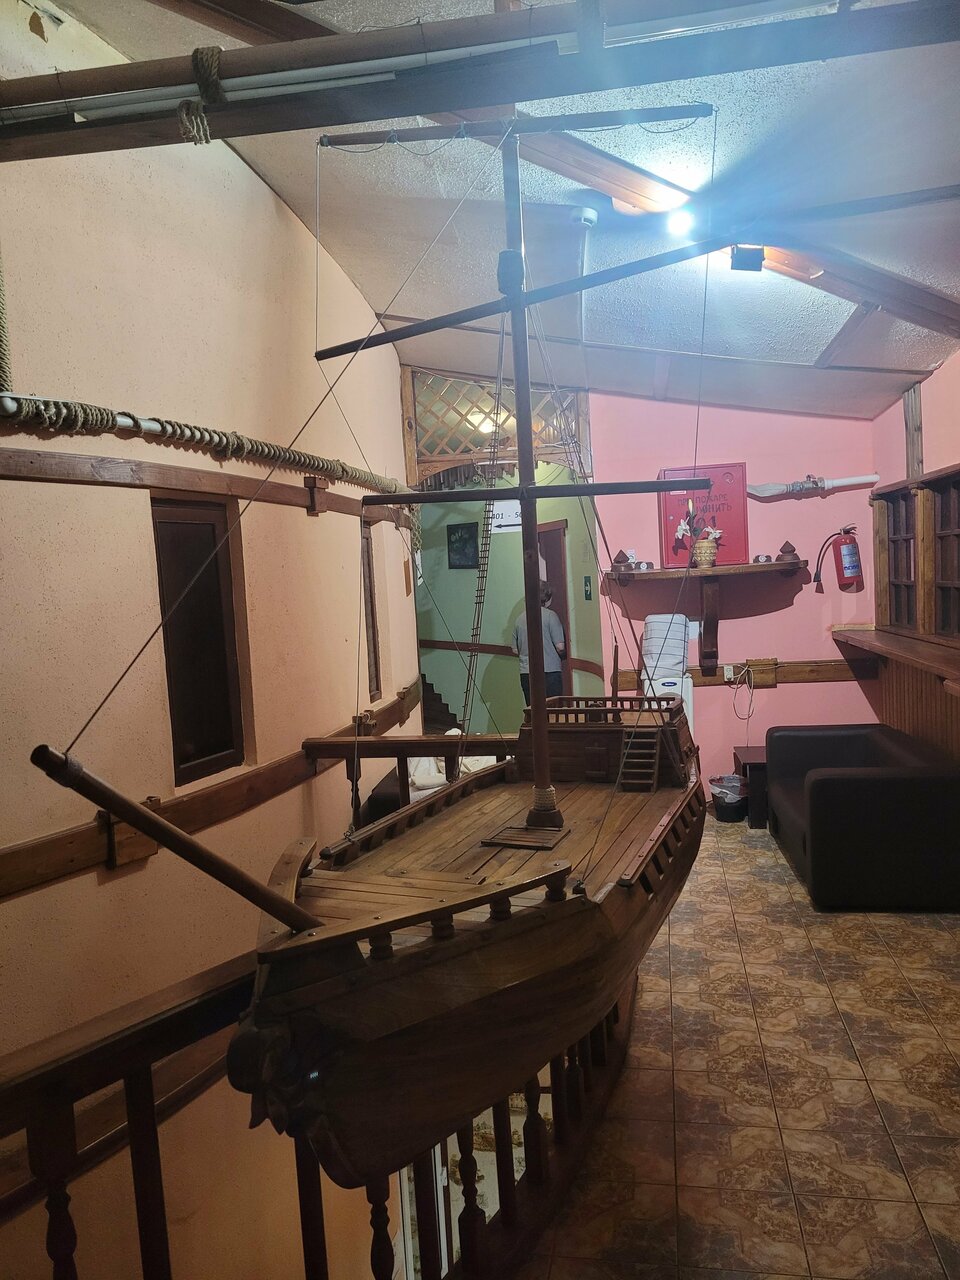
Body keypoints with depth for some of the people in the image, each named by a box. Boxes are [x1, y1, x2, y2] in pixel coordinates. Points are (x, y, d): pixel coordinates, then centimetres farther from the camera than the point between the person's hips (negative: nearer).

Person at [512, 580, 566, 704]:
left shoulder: (520, 618, 8)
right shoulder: (549, 615, -7)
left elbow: (515, 650, 13)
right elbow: (560, 647, -9)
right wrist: (563, 656, 11)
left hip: (525, 674, 5)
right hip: (549, 672, -5)